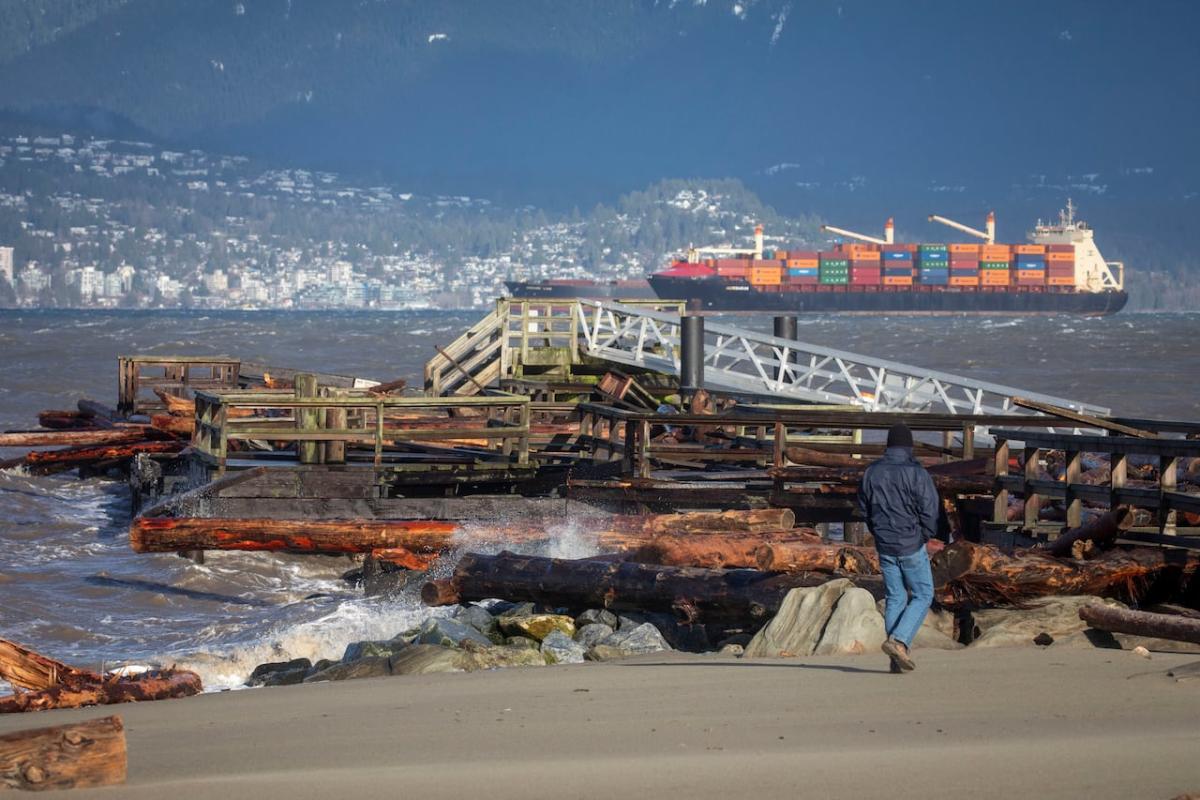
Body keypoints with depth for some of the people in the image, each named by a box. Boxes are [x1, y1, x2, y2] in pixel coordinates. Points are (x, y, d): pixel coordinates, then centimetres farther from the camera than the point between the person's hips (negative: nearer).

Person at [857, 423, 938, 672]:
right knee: (922, 595, 6)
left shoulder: (871, 473, 4)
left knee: (894, 598, 10)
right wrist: (925, 536, 4)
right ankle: (899, 640, -13)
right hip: (912, 546, -5)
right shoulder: (916, 473, -14)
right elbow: (929, 512, -13)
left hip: (884, 547, 5)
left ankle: (898, 659, 8)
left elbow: (864, 510, 11)